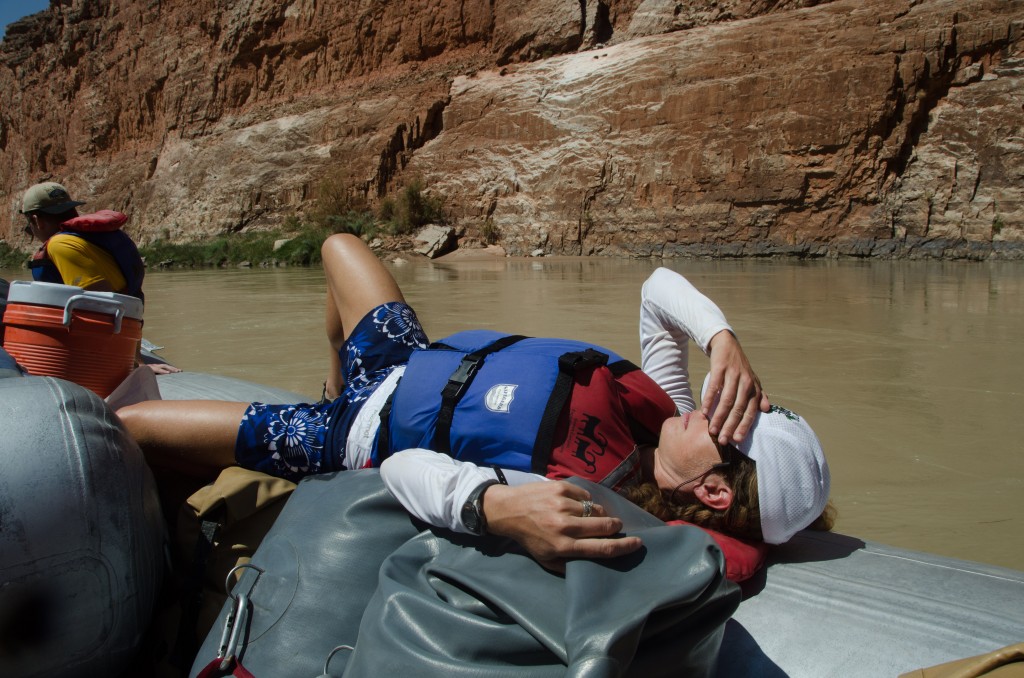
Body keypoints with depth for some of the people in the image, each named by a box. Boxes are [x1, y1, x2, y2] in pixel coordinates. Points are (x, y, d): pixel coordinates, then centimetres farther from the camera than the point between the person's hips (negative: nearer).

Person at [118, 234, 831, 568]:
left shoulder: (584, 497, -38)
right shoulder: (666, 410, -19)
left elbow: (408, 470, -44)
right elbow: (660, 287, -8)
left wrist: (497, 506, -64)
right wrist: (724, 340, -25)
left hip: (360, 437, -6)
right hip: (417, 360, 7)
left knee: (124, 425, -6)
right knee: (338, 243, 31)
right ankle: (339, 386, 49)